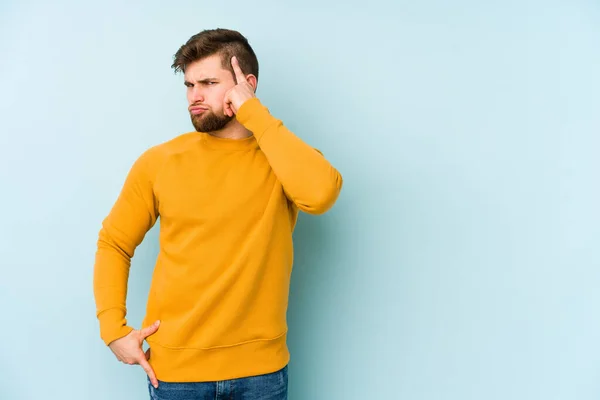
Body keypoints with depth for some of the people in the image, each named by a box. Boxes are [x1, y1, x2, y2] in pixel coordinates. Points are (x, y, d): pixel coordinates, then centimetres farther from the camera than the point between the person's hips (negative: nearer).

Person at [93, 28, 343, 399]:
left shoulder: (283, 158, -3)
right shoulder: (160, 161, -2)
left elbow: (321, 193, -25)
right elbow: (113, 245, 6)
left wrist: (253, 114, -19)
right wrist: (113, 327, -6)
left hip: (260, 367, 0)